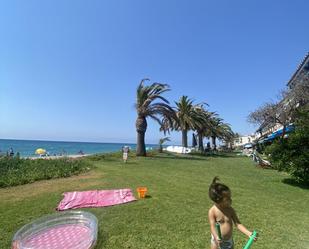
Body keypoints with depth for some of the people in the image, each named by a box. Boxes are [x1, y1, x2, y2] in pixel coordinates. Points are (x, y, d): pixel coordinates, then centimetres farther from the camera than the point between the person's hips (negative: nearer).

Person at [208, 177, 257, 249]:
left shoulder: (230, 210, -11)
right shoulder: (212, 211, -23)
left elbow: (237, 224, -8)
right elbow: (212, 226, -24)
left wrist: (248, 233, -21)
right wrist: (216, 237, -41)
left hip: (229, 240, 4)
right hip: (217, 240, -3)